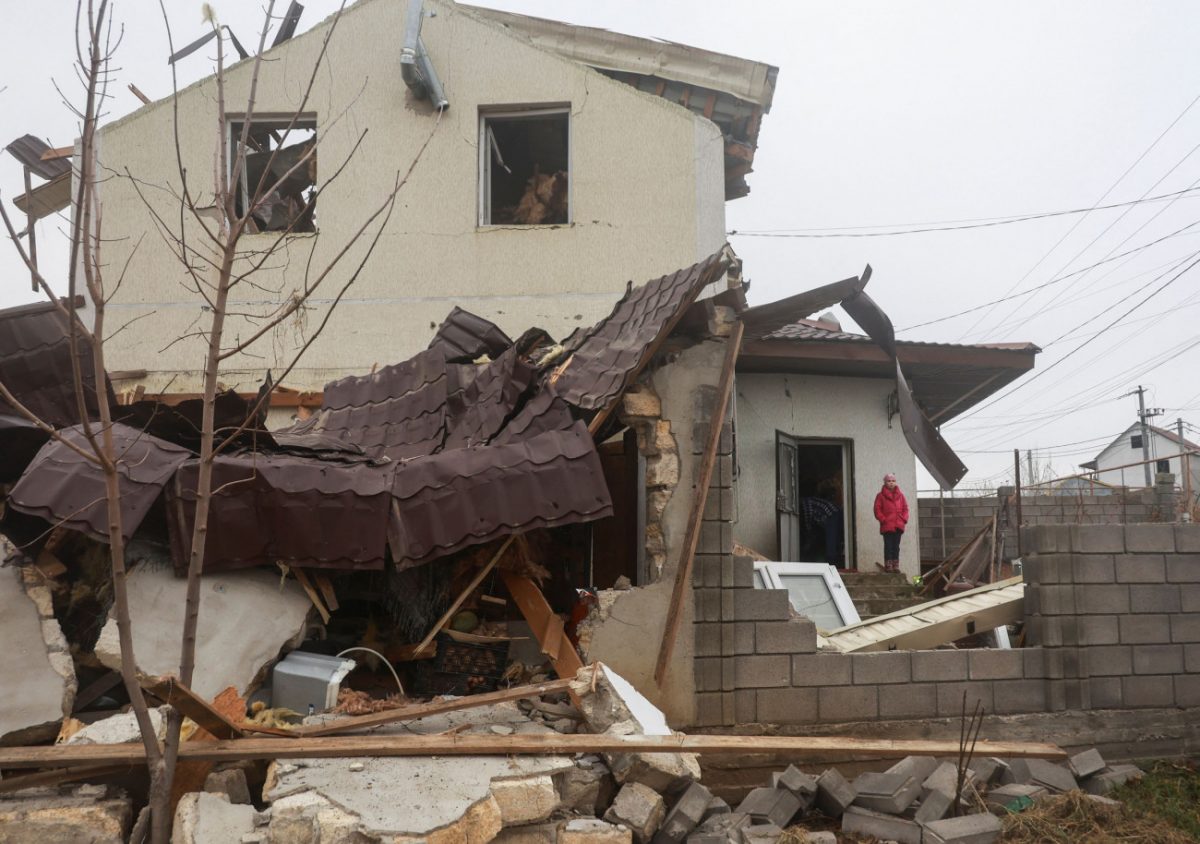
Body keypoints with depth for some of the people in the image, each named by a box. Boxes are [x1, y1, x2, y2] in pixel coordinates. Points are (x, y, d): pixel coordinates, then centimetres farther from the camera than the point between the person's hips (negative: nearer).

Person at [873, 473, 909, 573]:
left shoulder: (900, 495, 11)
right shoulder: (881, 495, 0)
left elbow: (905, 508, 13)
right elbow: (877, 510, -3)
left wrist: (904, 519, 0)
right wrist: (883, 520, -12)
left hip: (898, 526, 4)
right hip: (887, 526, -4)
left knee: (896, 546, 9)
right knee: (888, 546, -3)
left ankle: (895, 565, 14)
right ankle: (888, 565, -1)